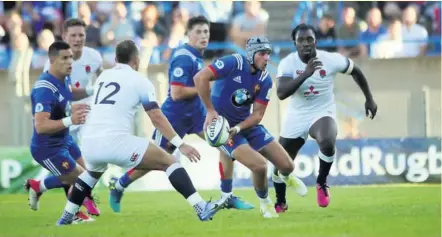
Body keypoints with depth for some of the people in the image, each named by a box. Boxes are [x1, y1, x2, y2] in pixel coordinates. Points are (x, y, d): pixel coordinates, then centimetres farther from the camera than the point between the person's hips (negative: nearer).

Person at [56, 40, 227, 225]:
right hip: (115, 142, -6)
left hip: (89, 143, 6)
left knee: (93, 172, 40)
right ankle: (202, 208, -12)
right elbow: (157, 118, -3)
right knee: (168, 162, 2)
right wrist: (180, 144, -3)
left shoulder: (103, 76, 21)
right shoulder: (139, 81, 5)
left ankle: (66, 217, 39)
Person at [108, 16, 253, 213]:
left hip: (195, 113, 8)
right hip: (174, 116, -8)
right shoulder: (184, 58, -23)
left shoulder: (197, 56, 6)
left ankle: (227, 197, 0)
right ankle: (118, 185, 30)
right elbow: (176, 93, -28)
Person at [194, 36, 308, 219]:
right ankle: (265, 202, 7)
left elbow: (258, 114, -5)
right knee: (260, 166, -24)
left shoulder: (265, 79, -6)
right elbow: (200, 78, -30)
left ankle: (285, 176, 42)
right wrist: (210, 111, -26)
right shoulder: (234, 63, -22)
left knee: (287, 165, 2)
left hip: (246, 124, 6)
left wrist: (237, 128, -22)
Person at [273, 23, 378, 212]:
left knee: (327, 143, -36)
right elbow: (281, 93, -34)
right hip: (296, 117, 2)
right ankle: (280, 203, 39)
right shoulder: (287, 64, -18)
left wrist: (369, 98, 9)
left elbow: (355, 71, 4)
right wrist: (305, 74, -43)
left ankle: (322, 182, -8)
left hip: (322, 113, -1)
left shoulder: (331, 60, -16)